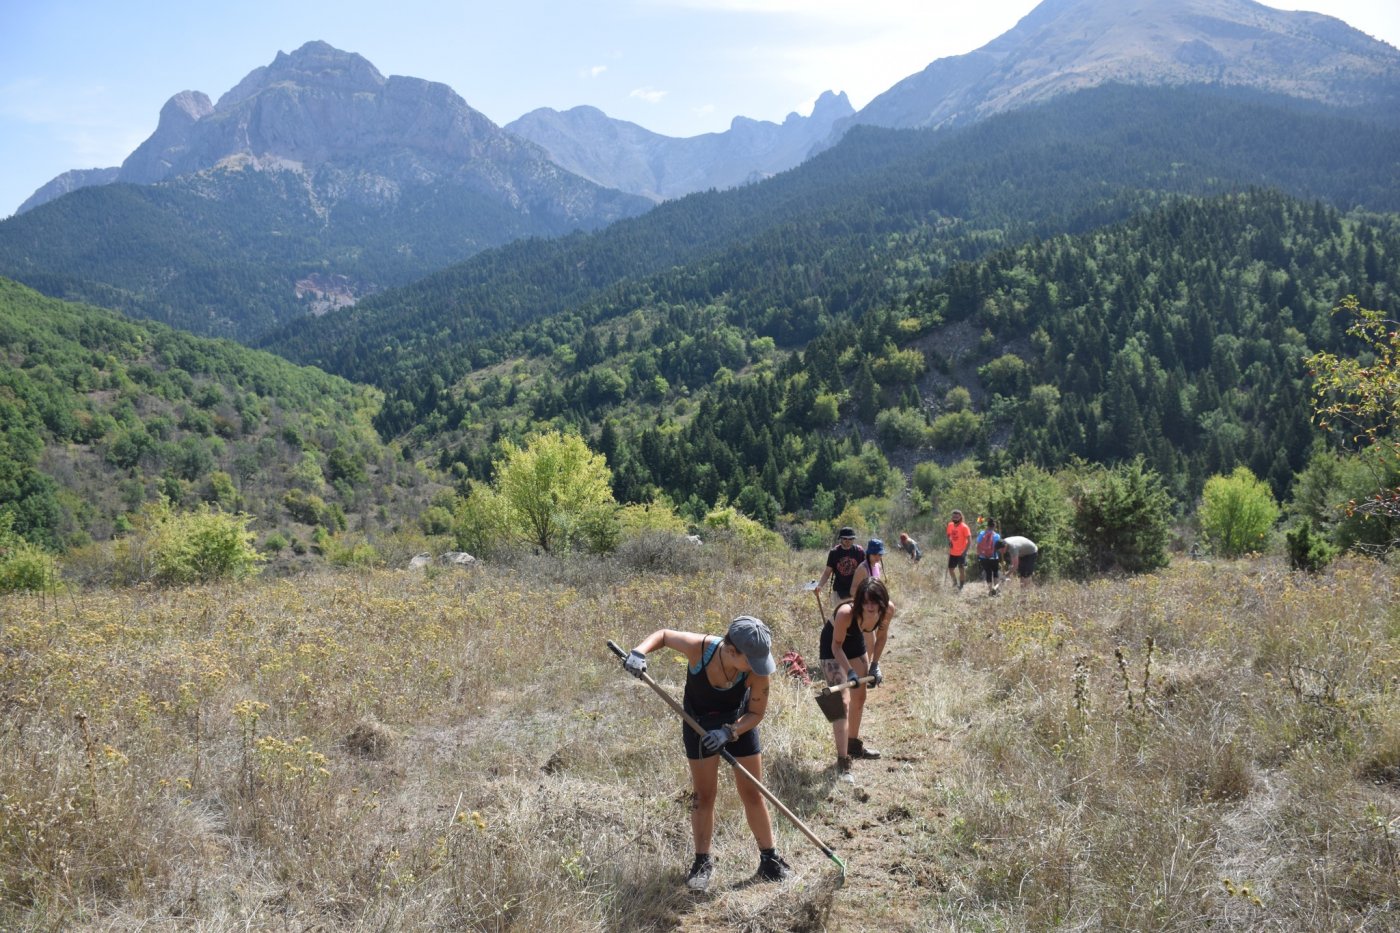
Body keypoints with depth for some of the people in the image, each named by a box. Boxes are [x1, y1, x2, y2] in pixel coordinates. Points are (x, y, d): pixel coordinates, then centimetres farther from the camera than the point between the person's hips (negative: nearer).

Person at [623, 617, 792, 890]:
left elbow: (756, 713, -17)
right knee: (704, 794, 6)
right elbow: (663, 634, -16)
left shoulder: (758, 670, -31)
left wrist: (730, 732, -33)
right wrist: (639, 653, -33)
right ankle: (702, 862, 20)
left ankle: (769, 859, 21)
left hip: (739, 722, 1)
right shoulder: (698, 648, -35)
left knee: (753, 794, 6)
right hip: (700, 723, 0)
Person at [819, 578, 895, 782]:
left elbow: (881, 636, -4)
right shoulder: (846, 613, -40)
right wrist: (849, 672, -33)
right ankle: (842, 764, -13)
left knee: (860, 697, 20)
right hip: (833, 647, -6)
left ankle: (854, 744, 43)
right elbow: (837, 645, -24)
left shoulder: (888, 609, -25)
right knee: (842, 702, -15)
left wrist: (874, 665, -6)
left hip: (856, 643, 6)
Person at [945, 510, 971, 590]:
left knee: (961, 569, 3)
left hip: (961, 553, -5)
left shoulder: (964, 527, -14)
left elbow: (969, 540, -15)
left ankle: (961, 586, 15)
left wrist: (965, 551, -23)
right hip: (953, 553, 5)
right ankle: (955, 583, 34)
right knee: (950, 569, 10)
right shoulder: (950, 525, 3)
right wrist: (949, 541, -2)